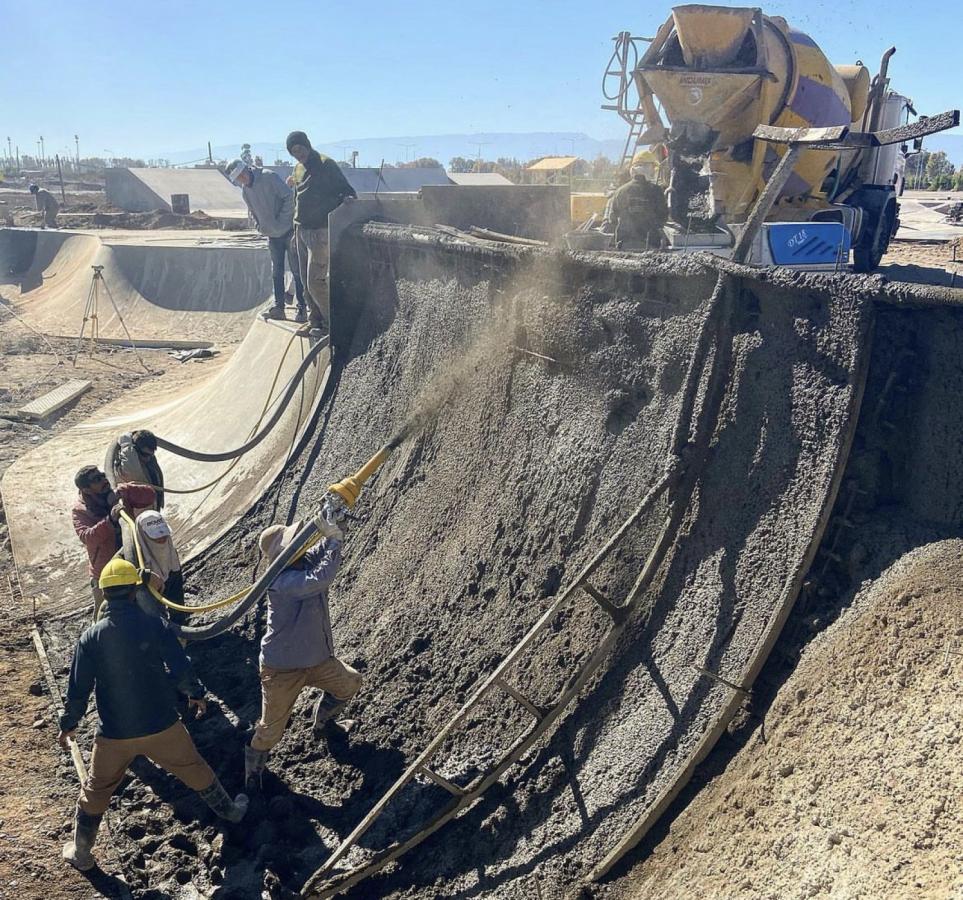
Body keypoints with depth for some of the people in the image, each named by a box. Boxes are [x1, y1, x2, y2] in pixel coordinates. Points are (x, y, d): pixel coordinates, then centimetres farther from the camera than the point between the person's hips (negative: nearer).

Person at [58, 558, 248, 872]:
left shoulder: (90, 637, -10)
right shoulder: (154, 626, -14)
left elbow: (78, 688, -5)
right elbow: (181, 669, -11)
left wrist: (68, 725, 11)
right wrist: (196, 694, 8)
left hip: (114, 734, 1)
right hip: (161, 726, 0)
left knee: (96, 790, 22)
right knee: (194, 768, 21)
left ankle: (80, 853, 33)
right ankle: (229, 810, 39)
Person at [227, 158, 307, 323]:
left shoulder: (269, 177, -16)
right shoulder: (245, 191, 6)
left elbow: (289, 197, -18)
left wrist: (282, 220, -17)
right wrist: (261, 228, 5)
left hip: (288, 231, -7)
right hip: (273, 236, 7)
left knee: (296, 271, -4)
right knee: (276, 272, 10)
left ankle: (302, 308, -1)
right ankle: (278, 307, 17)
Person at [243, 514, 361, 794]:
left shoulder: (306, 561, -6)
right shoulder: (282, 581, -31)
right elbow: (319, 580, -44)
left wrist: (332, 533, -28)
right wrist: (335, 541, -37)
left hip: (317, 658, 8)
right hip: (282, 668, -8)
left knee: (350, 683, 24)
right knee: (271, 728, 5)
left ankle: (322, 723, 47)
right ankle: (252, 771, 32)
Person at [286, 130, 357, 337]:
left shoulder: (326, 165, -10)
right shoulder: (298, 169, 14)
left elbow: (347, 191, -10)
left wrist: (348, 199, -33)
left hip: (320, 231, -8)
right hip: (302, 231, 8)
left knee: (315, 282, -10)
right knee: (306, 281, 12)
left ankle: (332, 323, 3)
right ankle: (317, 320, 24)